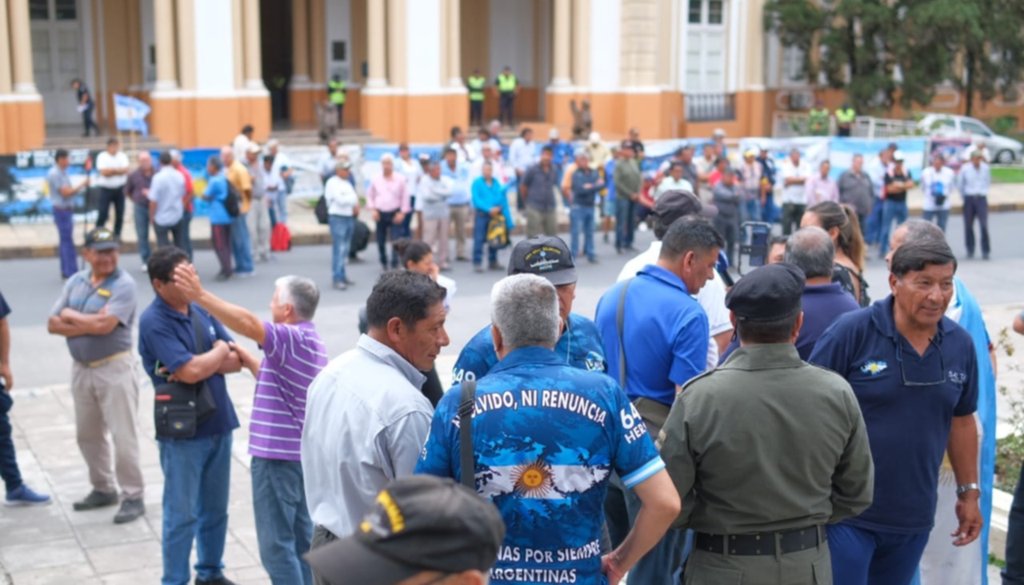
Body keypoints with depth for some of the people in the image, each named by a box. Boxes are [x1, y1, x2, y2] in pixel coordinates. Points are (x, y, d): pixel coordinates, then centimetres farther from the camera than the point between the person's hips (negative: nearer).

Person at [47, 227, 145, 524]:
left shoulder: (123, 284, -12)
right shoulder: (75, 282, 7)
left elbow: (104, 325, -23)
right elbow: (53, 324, 0)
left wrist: (71, 315, -7)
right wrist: (89, 324, -14)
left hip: (114, 368, -7)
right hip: (81, 368, 7)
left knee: (123, 435, -3)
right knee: (87, 434, 16)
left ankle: (133, 496, 6)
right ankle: (103, 489, 31)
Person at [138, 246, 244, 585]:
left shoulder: (202, 312, 7)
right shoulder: (154, 323, -15)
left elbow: (237, 361, 4)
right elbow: (190, 371, -24)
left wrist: (206, 364, -14)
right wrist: (220, 352, -6)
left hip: (218, 424, 6)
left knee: (215, 508, 16)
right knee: (182, 514, 3)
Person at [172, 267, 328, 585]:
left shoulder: (292, 338, -18)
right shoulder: (309, 341, 14)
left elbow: (249, 324, -35)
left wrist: (200, 295, -39)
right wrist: (246, 359, 18)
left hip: (277, 455, -10)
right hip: (299, 452, 10)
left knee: (276, 543, -3)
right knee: (301, 538, 17)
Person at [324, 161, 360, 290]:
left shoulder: (347, 183, 17)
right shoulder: (332, 183, -10)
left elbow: (355, 199, 16)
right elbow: (341, 200, -19)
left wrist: (356, 207, -6)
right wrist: (354, 199, -3)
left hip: (349, 217, 8)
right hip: (338, 217, -8)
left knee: (345, 249, 12)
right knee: (339, 249, -10)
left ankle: (342, 276, 19)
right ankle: (336, 279, -10)